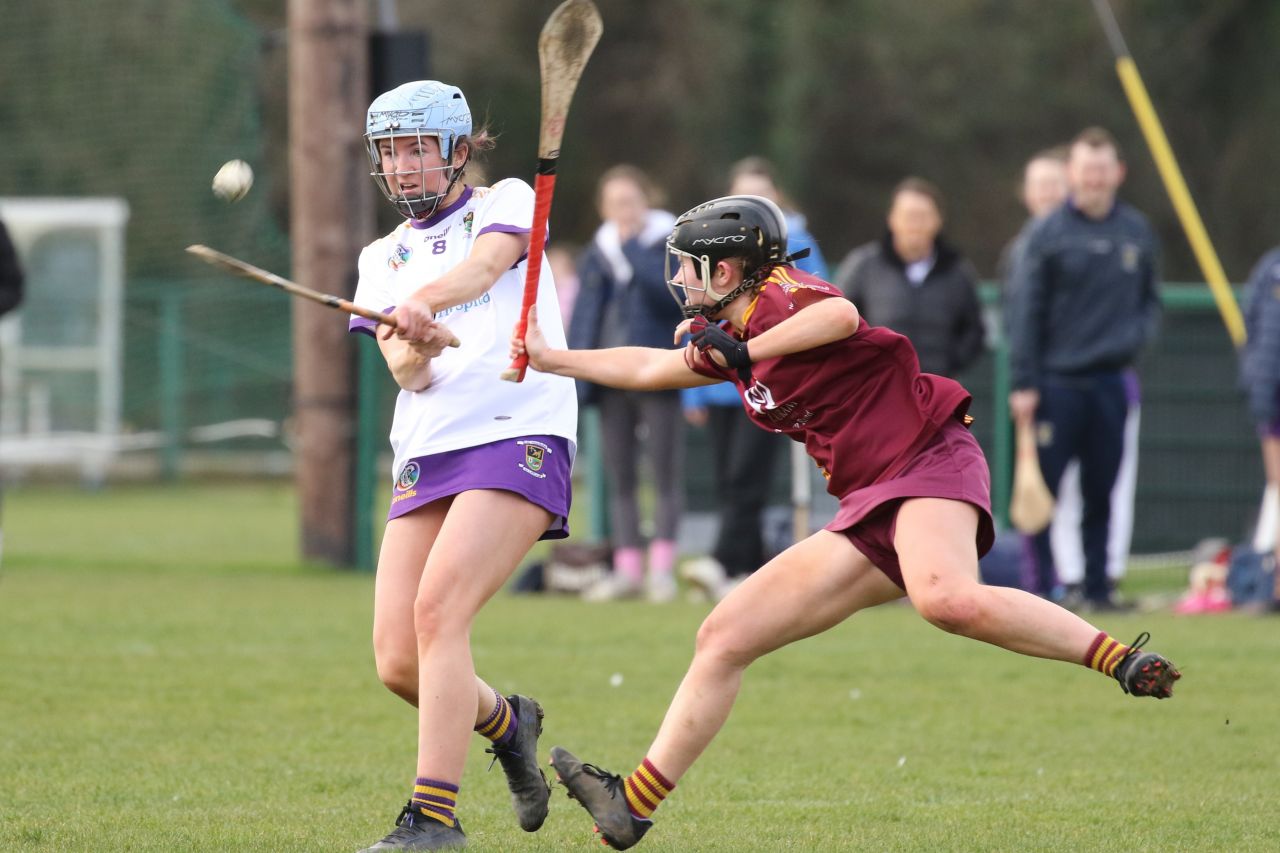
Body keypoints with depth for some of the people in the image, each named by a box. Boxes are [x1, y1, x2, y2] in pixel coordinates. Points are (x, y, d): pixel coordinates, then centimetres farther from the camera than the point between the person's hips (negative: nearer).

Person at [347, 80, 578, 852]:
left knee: (438, 610, -24)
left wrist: (426, 301, -39)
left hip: (519, 438, -5)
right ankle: (506, 722, 29)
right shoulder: (383, 257, 18)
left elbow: (483, 266, -18)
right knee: (398, 662, -4)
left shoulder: (505, 204, 7)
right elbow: (406, 372, 2)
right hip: (426, 454, 5)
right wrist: (415, 349, -23)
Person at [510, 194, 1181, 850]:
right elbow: (649, 369, 41)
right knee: (724, 637, 4)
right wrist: (550, 360, 45)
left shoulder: (780, 296, -4)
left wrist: (746, 352, -19)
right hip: (868, 512, 9)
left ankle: (1120, 659, -35)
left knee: (947, 599, -40)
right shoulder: (730, 340, 23)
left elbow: (842, 315, -27)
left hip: (929, 458, -9)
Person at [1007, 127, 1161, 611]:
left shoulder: (1137, 233, 9)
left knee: (1101, 494, 7)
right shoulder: (1049, 235, -3)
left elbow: (1151, 298, 20)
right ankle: (1042, 585, 0)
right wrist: (1023, 384, -9)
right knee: (1042, 491, -5)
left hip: (1113, 383, 4)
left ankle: (1098, 587, 13)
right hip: (1057, 382, -3)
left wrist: (1139, 333, -3)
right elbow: (1025, 313, -4)